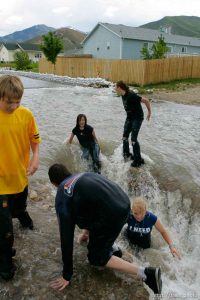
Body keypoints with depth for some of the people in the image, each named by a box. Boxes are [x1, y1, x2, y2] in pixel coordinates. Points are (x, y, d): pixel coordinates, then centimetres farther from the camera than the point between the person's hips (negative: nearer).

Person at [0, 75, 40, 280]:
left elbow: (34, 139, 1)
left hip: (20, 174, 4)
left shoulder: (26, 114, -10)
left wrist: (35, 157, -16)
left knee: (19, 206, 31)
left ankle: (21, 214, 67)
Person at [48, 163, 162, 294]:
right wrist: (88, 229, 53)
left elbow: (66, 237, 0)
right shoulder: (82, 176, 20)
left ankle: (146, 273, 4)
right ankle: (112, 247, 30)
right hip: (124, 203, 8)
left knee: (96, 258, 16)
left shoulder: (62, 198, 0)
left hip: (112, 216, -8)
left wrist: (67, 276, 12)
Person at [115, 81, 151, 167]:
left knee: (133, 139, -11)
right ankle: (126, 153, 33)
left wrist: (149, 112, -14)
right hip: (129, 117, 8)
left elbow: (146, 100, -24)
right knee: (125, 136, 12)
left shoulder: (131, 95, -26)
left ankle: (138, 160, 1)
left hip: (137, 118, -8)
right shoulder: (123, 95, 0)